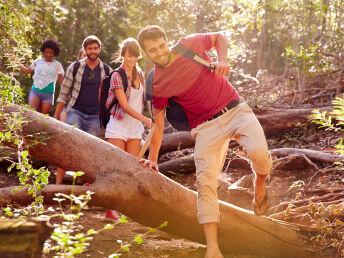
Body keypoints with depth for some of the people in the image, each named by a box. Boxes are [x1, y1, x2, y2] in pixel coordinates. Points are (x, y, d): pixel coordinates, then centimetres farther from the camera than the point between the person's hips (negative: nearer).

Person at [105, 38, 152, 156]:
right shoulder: (117, 76, -9)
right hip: (117, 129, -6)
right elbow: (125, 106, -15)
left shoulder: (139, 74, 10)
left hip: (135, 129, 6)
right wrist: (146, 120, -24)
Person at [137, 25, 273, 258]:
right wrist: (153, 158, 7)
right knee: (205, 180, -13)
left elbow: (219, 37, 15)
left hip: (235, 109, 0)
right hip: (206, 126, 0)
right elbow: (157, 121, 7)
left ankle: (260, 181, 12)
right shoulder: (156, 84, -3)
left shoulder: (190, 44, -4)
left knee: (258, 151, -26)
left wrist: (222, 60, -4)